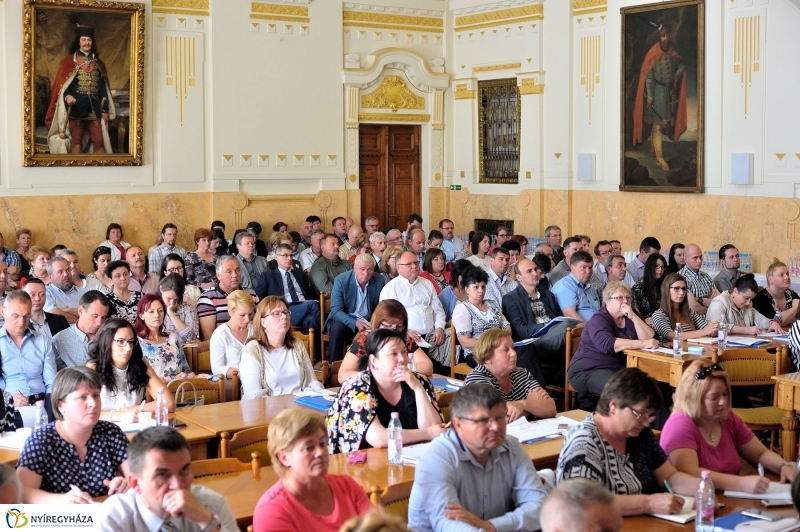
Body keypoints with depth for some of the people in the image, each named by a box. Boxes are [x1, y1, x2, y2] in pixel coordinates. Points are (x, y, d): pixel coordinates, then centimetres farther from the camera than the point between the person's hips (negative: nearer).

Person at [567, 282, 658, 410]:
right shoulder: (599, 320, -11)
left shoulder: (629, 317, 11)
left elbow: (649, 337, -2)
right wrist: (642, 344, -35)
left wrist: (633, 317, -15)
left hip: (620, 369, 7)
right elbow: (607, 344, -30)